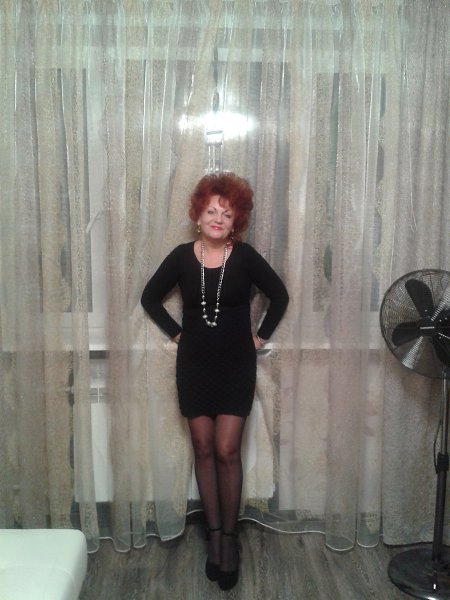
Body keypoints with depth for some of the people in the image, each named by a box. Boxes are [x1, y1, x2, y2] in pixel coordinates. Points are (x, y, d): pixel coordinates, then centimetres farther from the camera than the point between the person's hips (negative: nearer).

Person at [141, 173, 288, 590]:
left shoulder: (245, 257, -6)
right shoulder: (182, 256, -3)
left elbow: (279, 296, 5)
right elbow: (150, 297, 9)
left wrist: (261, 336, 2)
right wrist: (176, 333, 2)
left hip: (236, 366, -1)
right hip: (194, 366, 2)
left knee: (226, 452, -2)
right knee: (204, 450, 9)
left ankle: (229, 537, 17)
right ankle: (214, 534, 23)